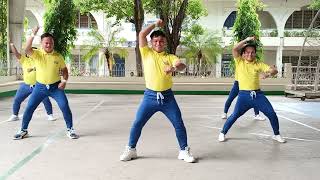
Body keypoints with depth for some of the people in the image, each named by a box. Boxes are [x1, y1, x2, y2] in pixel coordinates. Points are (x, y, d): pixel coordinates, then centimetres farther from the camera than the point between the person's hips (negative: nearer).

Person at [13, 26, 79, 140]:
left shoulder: (58, 56, 0)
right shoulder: (37, 54, -4)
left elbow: (64, 70, 8)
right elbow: (27, 50, -26)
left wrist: (64, 81, -9)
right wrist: (33, 35, -33)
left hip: (56, 87, 0)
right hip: (40, 87, 0)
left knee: (65, 107, -11)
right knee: (29, 108, 3)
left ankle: (70, 129, 5)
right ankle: (23, 130, 21)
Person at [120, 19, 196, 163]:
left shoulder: (170, 57, 5)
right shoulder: (147, 53, 4)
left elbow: (182, 65, -15)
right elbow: (141, 35, -5)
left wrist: (174, 68, -37)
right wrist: (155, 25, 3)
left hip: (167, 97, 1)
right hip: (150, 96, 0)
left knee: (179, 124, 3)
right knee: (137, 123, 4)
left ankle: (184, 151, 19)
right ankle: (131, 149, 23)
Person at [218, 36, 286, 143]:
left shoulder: (259, 64, 7)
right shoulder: (239, 62, 3)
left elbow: (275, 70, 1)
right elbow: (235, 49, -11)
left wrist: (268, 73, -21)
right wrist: (246, 40, -11)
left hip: (258, 94, 3)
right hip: (244, 95, -2)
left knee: (272, 114, 1)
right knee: (235, 115, -7)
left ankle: (276, 135, 23)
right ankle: (222, 133, 14)